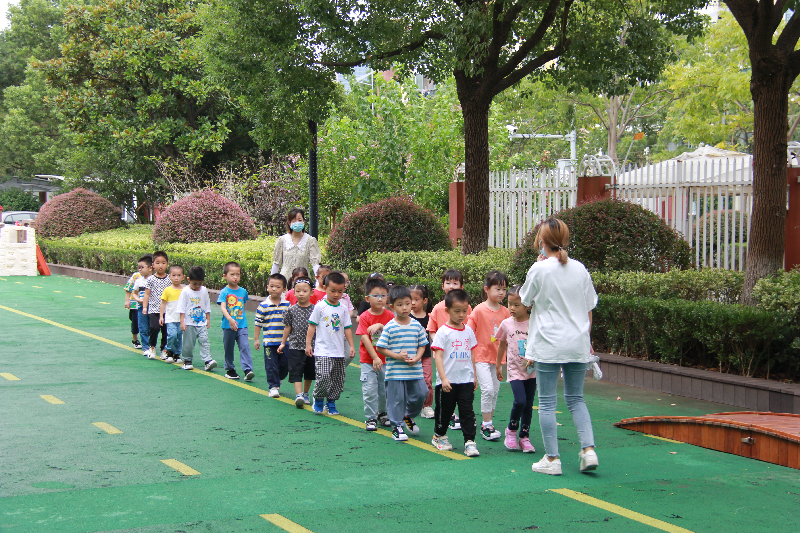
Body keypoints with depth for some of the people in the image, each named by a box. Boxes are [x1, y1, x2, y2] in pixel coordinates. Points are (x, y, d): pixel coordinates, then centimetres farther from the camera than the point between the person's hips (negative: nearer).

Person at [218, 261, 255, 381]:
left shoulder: (243, 291, 8)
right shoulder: (224, 292, -6)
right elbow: (223, 307, -18)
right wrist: (230, 319, -33)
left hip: (242, 325, 2)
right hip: (228, 326, -2)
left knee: (245, 346, -11)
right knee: (228, 348, 9)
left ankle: (248, 369, -17)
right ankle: (229, 370, 24)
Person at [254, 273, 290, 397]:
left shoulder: (287, 305, 2)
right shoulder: (263, 305, -3)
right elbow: (258, 323, 2)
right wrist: (257, 339, 1)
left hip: (284, 341, 2)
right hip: (269, 341, -2)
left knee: (285, 364, 7)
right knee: (271, 366, 0)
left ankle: (277, 380, 31)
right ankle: (273, 386, 12)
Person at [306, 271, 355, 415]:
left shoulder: (342, 309, 8)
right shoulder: (320, 307, -3)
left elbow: (347, 328, 14)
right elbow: (312, 326, 0)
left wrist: (351, 346, 9)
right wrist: (308, 344, -3)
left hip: (339, 352, 5)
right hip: (322, 351, -5)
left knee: (338, 380, 6)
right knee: (323, 376, -17)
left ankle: (331, 403, 20)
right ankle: (318, 400, 5)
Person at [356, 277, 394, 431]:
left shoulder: (390, 315, -1)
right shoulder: (365, 317, -9)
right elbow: (365, 338, -13)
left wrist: (380, 326, -25)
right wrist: (375, 358, -19)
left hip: (386, 359, 3)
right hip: (368, 360, -2)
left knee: (385, 389, 10)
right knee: (369, 390, -4)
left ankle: (382, 413, 31)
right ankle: (370, 418, 5)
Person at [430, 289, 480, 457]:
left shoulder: (468, 331, 8)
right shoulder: (443, 332, -8)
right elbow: (438, 356, -11)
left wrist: (474, 376, 17)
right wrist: (443, 378, -19)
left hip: (466, 380, 3)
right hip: (447, 382, -3)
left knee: (467, 411, -3)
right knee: (444, 410, 10)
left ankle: (469, 441, -3)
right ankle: (439, 436, 31)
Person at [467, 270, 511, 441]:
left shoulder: (505, 312, 5)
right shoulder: (479, 310, -8)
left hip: (497, 356, 5)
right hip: (481, 356, -5)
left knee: (495, 391, 8)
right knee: (487, 389, -14)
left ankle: (488, 423, 18)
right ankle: (486, 425, -7)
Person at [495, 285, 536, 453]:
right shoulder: (506, 324, 0)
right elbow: (502, 345, 15)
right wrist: (498, 366, 20)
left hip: (532, 370, 1)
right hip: (515, 369, -1)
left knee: (529, 405, 5)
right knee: (520, 401, -16)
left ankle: (524, 437, 17)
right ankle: (512, 430, 7)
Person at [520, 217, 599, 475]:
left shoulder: (539, 270, -9)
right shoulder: (580, 269, 4)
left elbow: (524, 301, 7)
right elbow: (589, 309, 9)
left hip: (549, 346, -4)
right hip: (578, 344, 4)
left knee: (547, 402, 4)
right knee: (576, 398, 15)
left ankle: (552, 459, 5)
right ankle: (588, 449, 1)